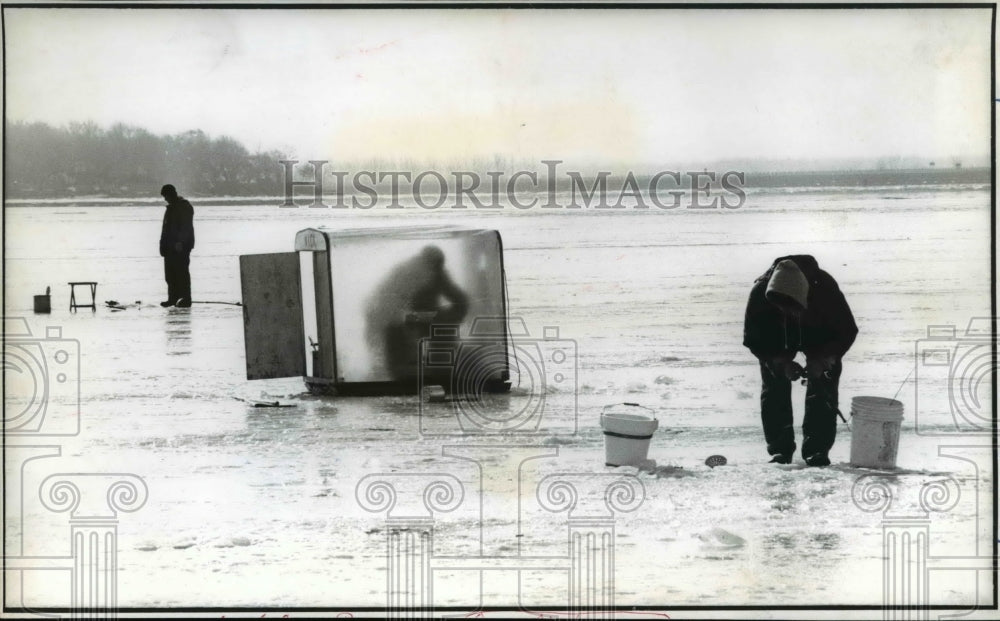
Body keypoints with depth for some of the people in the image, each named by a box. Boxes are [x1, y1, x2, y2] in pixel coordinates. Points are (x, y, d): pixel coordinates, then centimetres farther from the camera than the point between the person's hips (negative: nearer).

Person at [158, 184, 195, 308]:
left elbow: (186, 227, -17)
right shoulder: (170, 208, 18)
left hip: (182, 246, -9)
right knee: (170, 273, 6)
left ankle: (186, 299, -6)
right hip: (170, 246, 9)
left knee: (182, 272, -8)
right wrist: (163, 244, 15)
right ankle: (172, 298, 11)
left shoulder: (185, 207, -8)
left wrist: (180, 242, -25)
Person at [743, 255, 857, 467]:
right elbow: (753, 340, -22)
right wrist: (781, 362, -36)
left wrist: (823, 360, -38)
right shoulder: (760, 293, -38)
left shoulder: (825, 288, -40)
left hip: (819, 338, -1)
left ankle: (816, 449, -8)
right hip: (775, 340, 1)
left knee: (822, 387, -12)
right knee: (774, 389, -7)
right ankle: (779, 449, -1)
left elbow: (847, 331, -25)